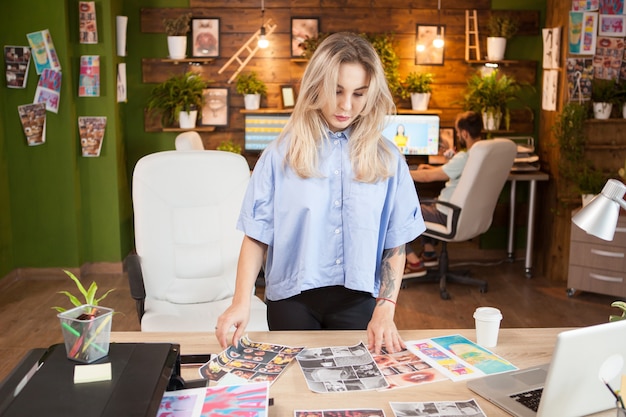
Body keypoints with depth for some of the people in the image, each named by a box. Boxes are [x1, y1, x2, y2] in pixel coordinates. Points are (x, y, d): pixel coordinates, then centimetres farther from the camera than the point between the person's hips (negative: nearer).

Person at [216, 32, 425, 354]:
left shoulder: (386, 158, -2)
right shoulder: (282, 153, -6)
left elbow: (395, 245, -1)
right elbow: (257, 236, -7)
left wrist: (385, 311, -11)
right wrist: (241, 302, -19)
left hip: (358, 300, 1)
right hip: (292, 300, -1)